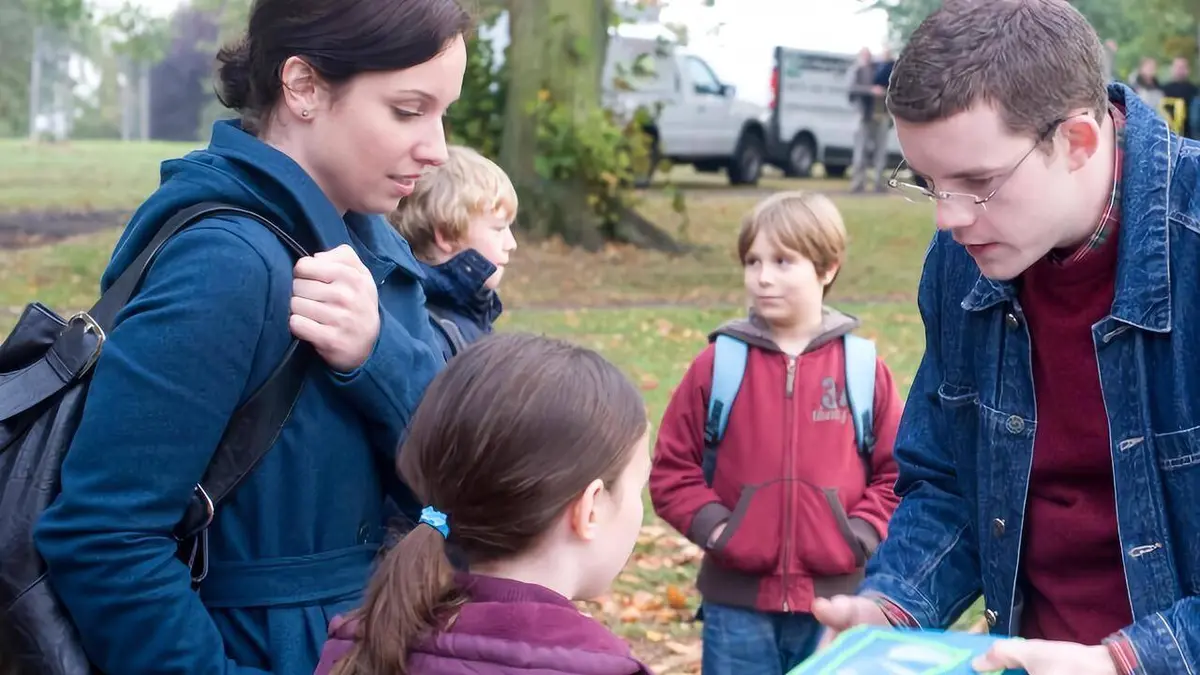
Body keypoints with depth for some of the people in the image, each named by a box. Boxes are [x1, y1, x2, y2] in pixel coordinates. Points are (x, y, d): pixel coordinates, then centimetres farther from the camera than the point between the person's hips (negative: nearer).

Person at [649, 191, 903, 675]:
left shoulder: (863, 368, 0)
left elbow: (898, 471, 5)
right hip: (737, 602, 0)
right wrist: (713, 526, -10)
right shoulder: (718, 366, 0)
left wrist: (861, 534, -7)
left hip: (835, 602, 0)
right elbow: (671, 469, 3)